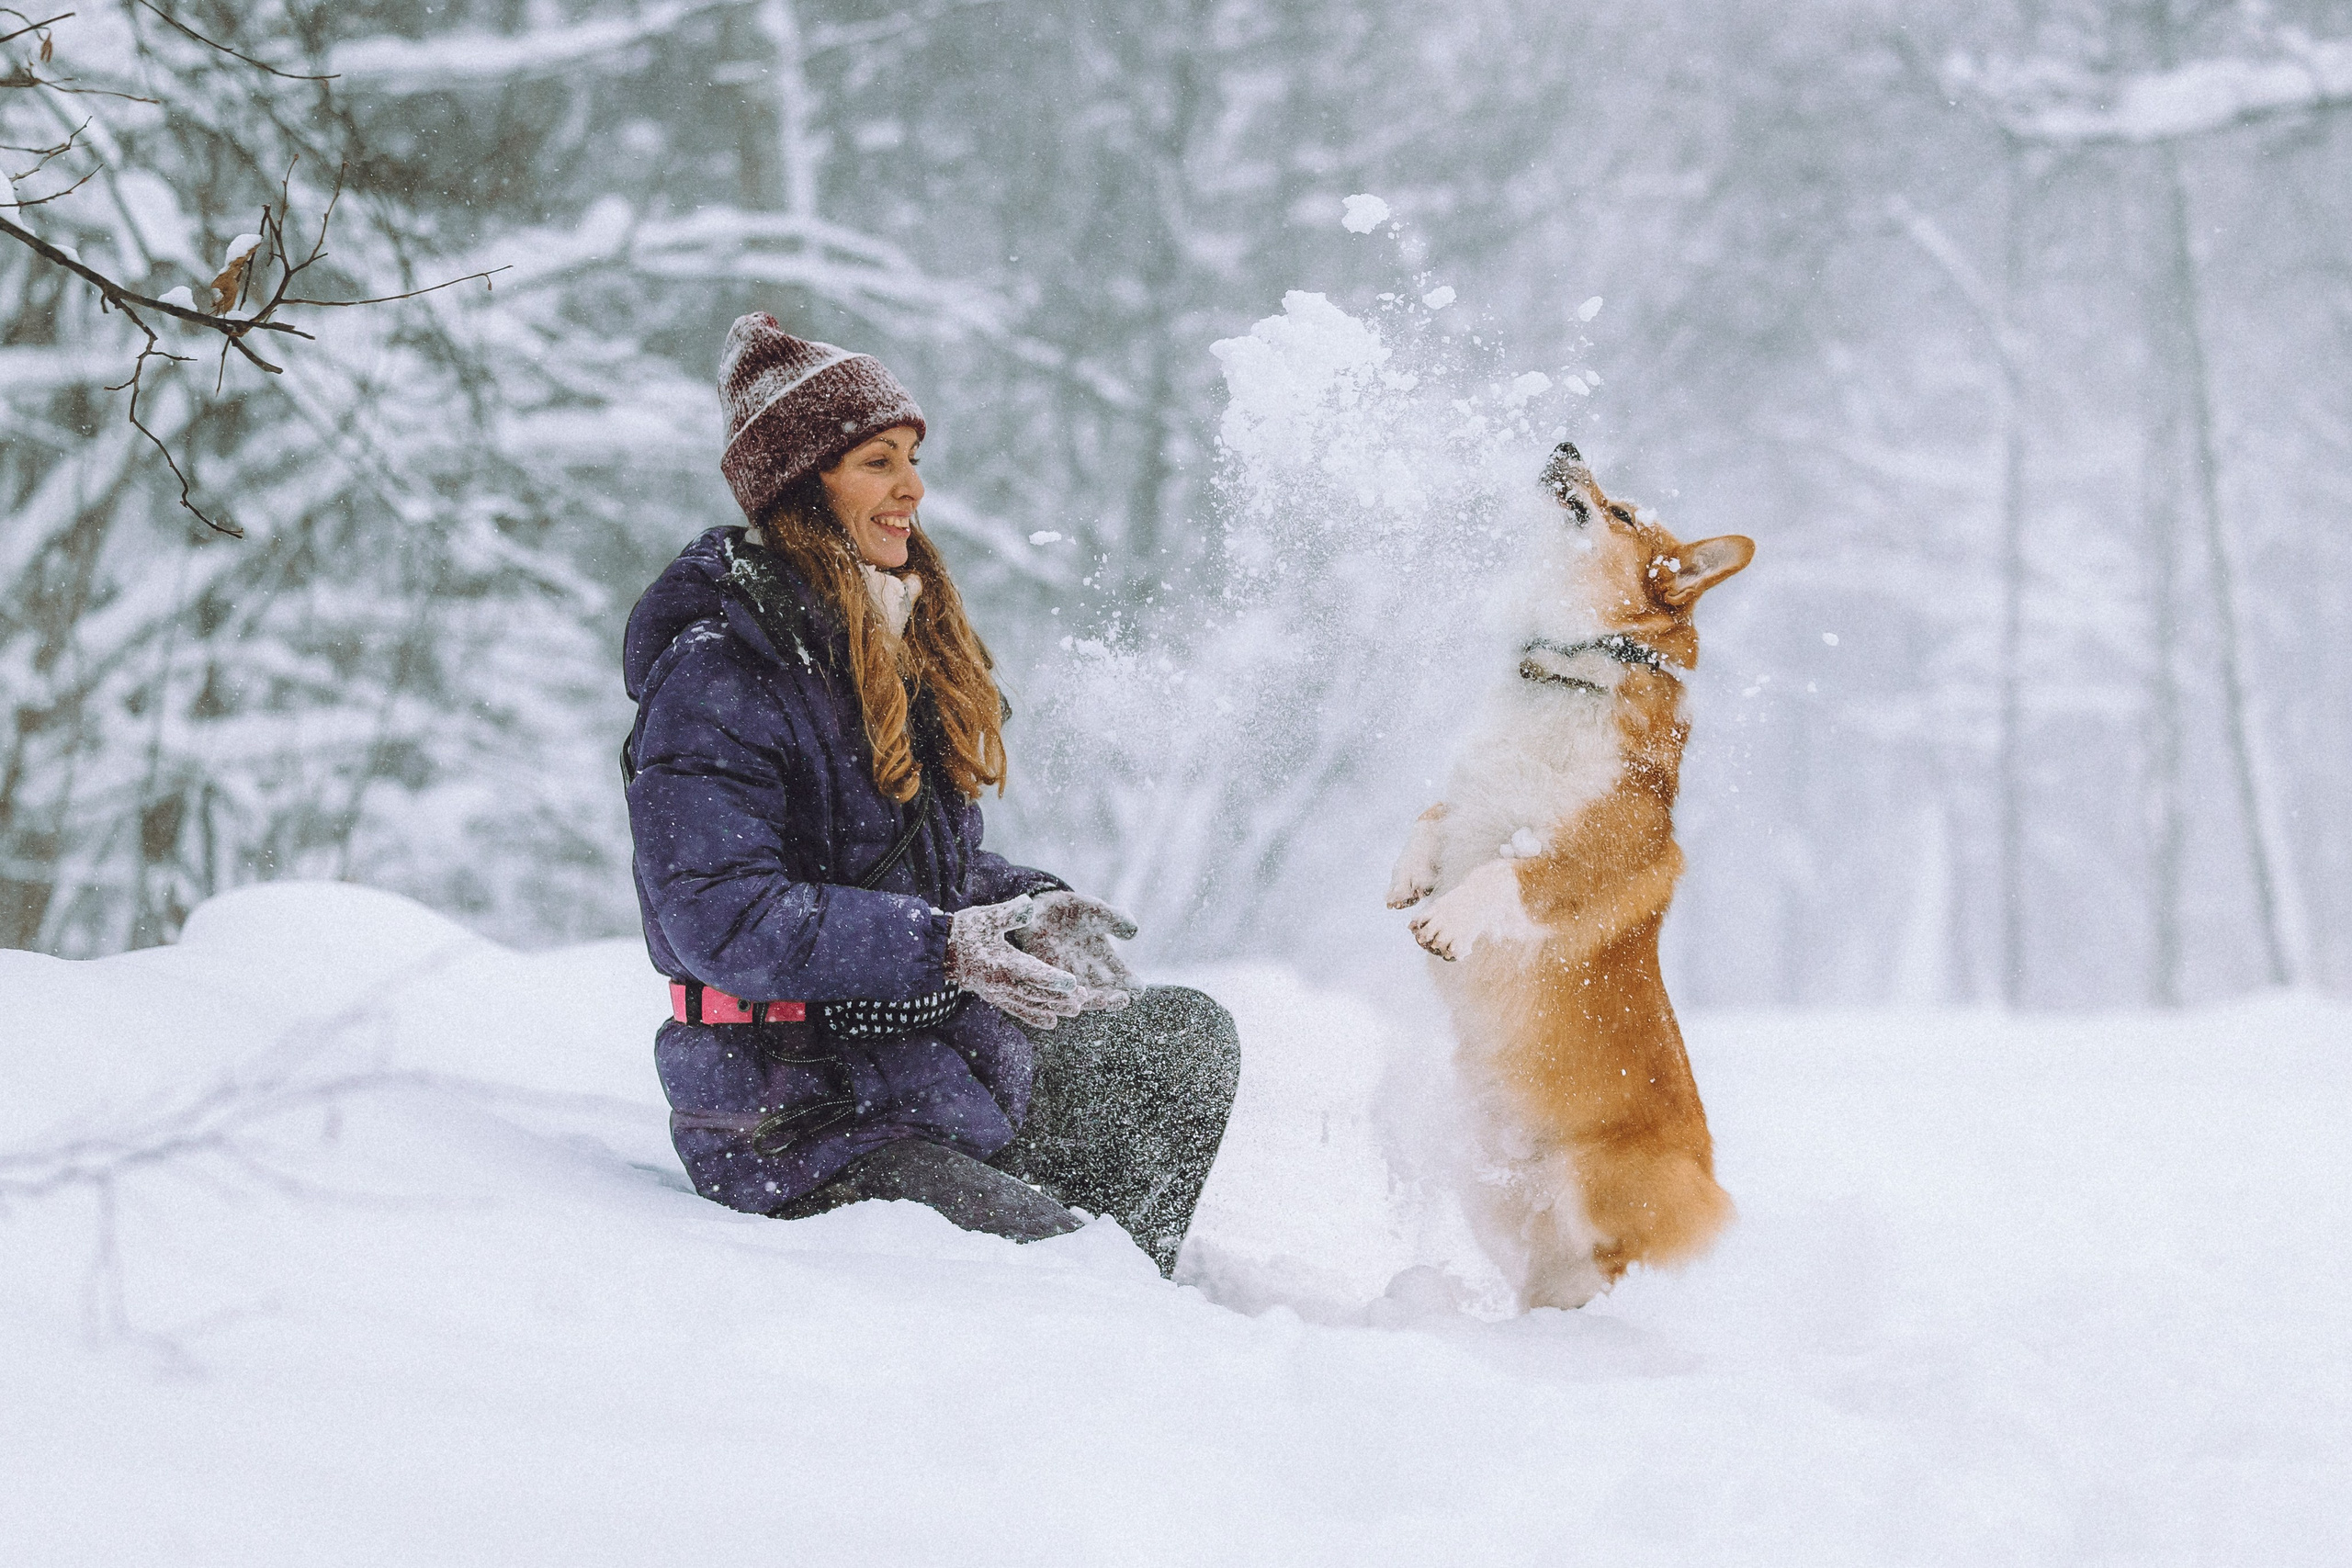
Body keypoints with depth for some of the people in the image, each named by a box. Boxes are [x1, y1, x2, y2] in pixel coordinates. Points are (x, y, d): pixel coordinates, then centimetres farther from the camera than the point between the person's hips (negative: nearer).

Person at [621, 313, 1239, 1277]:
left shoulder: (905, 639, 13)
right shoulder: (715, 674, -17)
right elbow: (719, 916, -25)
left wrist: (1024, 909, -1)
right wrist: (942, 946, -29)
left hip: (940, 1057, 9)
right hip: (796, 1122, -9)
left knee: (1186, 1035, 5)